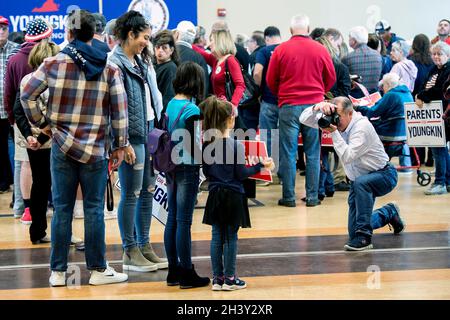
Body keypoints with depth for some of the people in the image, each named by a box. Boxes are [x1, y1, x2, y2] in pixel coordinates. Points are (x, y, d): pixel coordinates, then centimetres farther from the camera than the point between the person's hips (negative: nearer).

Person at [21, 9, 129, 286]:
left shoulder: (53, 63, -2)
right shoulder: (109, 68, -3)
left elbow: (27, 96, -1)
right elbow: (120, 110, -3)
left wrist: (40, 123, 13)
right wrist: (120, 145, 5)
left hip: (61, 147, 1)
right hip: (95, 150, -1)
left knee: (62, 209, 7)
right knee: (94, 209, 6)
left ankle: (58, 271, 13)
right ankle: (98, 270, 13)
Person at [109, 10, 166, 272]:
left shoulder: (142, 61, 14)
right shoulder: (116, 63, -12)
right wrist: (123, 143, -18)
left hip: (150, 131, 8)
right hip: (132, 135, -8)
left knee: (148, 191, 12)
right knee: (131, 194, -1)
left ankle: (144, 246, 22)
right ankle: (130, 252, 8)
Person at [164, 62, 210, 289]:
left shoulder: (171, 105, 6)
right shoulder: (192, 110, -16)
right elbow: (194, 145, -18)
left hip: (171, 167, 8)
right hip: (187, 169, -7)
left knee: (172, 219, 11)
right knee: (184, 221, -2)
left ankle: (173, 270, 19)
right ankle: (186, 274, 5)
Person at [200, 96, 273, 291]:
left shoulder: (207, 144, -1)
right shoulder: (236, 146, -15)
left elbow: (206, 172, 6)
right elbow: (241, 174, -11)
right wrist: (261, 166, -2)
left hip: (215, 194, 4)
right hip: (233, 195, -4)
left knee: (217, 236, 9)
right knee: (230, 237, 4)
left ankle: (217, 278, 13)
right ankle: (229, 279, 9)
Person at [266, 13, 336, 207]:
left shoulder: (281, 50, -3)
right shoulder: (320, 50, 0)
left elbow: (270, 80, 3)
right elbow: (331, 78, 9)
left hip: (289, 106, -1)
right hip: (314, 105, 1)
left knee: (288, 153, 4)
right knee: (313, 154, 7)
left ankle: (288, 197, 5)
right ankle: (312, 197, 9)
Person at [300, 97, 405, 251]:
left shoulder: (362, 126, -27)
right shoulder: (333, 121, -7)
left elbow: (347, 157, -35)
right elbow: (304, 119, -12)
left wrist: (334, 132, -37)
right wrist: (318, 107, -31)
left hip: (383, 175, -7)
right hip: (359, 179, 7)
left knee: (360, 183, -42)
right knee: (354, 231, 5)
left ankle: (363, 237, -32)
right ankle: (389, 213, 34)